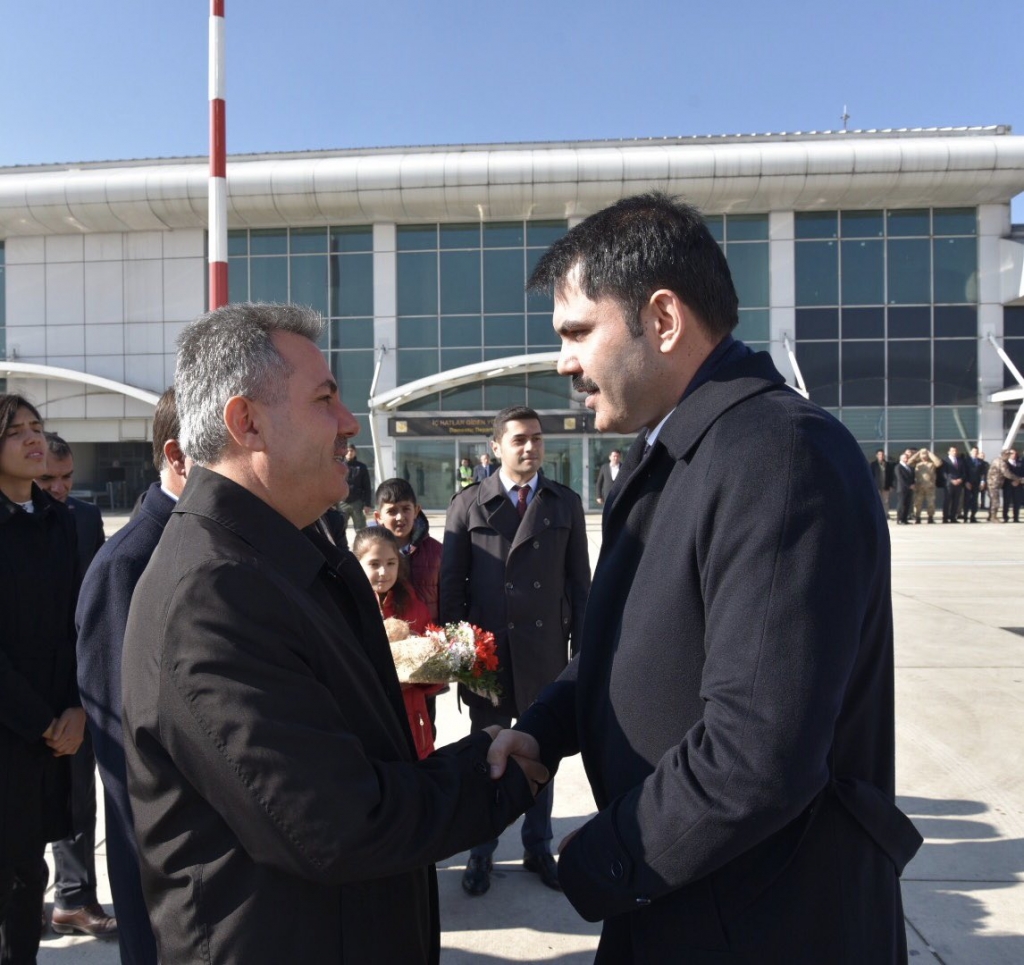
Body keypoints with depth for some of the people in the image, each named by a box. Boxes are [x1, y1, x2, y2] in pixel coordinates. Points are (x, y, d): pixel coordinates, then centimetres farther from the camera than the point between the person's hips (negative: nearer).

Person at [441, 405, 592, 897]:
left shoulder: (566, 503, 3)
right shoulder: (468, 504, -2)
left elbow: (579, 583, 4)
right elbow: (451, 584, 0)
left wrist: (581, 650, 1)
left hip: (546, 653, 2)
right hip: (488, 653, -1)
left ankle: (538, 848, 34)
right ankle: (481, 853, 31)